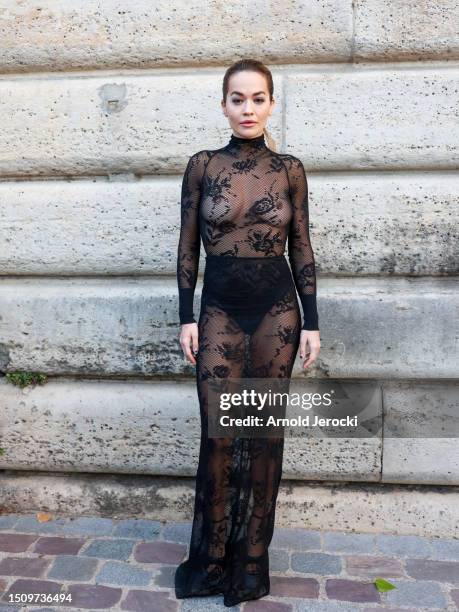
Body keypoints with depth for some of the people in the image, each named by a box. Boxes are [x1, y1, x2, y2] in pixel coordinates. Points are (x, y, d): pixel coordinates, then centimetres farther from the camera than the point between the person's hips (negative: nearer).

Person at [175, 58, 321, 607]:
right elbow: (188, 247, 3)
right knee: (218, 436, 3)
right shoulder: (202, 165, 2)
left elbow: (301, 248, 5)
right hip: (220, 311, 0)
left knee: (264, 434, 8)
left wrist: (311, 322, 0)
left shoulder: (290, 169, 3)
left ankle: (252, 561, 27)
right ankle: (211, 558, 25)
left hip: (277, 310, 1)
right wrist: (186, 318, -2)